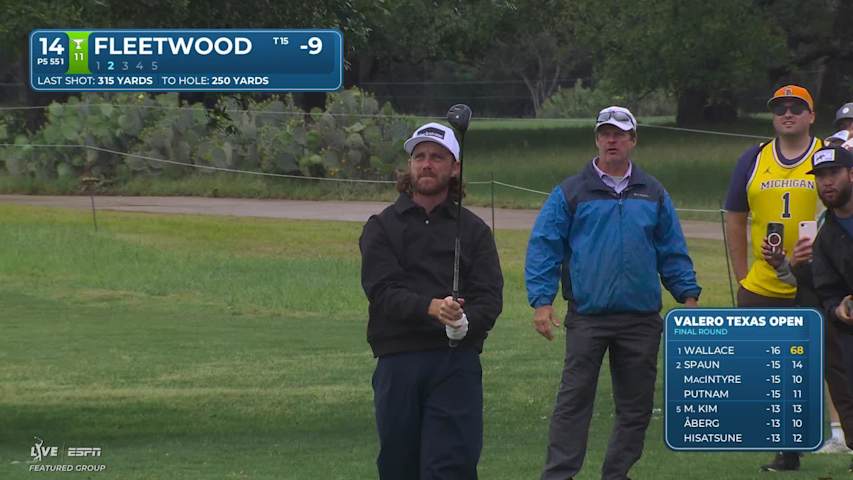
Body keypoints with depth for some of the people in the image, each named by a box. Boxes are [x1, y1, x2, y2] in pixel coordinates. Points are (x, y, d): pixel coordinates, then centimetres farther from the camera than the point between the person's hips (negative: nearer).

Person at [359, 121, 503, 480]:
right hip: (397, 361, 1)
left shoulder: (473, 230, 12)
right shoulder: (382, 227, 10)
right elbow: (383, 290, -5)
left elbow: (489, 297, 2)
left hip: (456, 361, -1)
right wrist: (430, 308, -23)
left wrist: (465, 322, -21)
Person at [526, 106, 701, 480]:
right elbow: (543, 248, 0)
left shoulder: (653, 194, 11)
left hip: (642, 319, 3)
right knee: (574, 400, -4)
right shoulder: (571, 193, 3)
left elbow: (672, 252, 14)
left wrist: (688, 296, 6)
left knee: (636, 405, 7)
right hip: (587, 318, -3)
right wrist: (541, 301, -9)